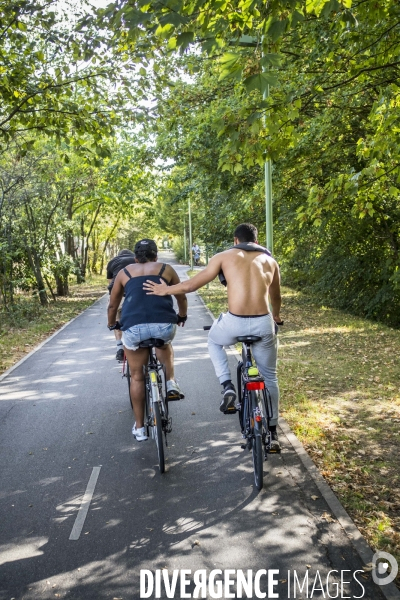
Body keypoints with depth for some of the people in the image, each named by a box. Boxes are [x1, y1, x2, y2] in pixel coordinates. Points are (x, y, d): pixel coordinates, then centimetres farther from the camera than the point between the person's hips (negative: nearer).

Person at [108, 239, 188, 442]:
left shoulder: (124, 272, 22)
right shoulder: (166, 269, 21)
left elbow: (113, 305, 29)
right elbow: (181, 297, 30)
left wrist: (112, 325, 48)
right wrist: (182, 316, 50)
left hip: (133, 327, 0)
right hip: (164, 324, 0)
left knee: (137, 376, 19)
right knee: (165, 345, 38)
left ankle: (139, 427, 25)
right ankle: (171, 383, 20)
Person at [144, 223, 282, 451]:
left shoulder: (225, 256, 9)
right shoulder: (270, 261, 17)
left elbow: (191, 285, 9)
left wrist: (164, 290, 26)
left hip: (235, 324, -2)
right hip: (264, 324, 2)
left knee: (214, 340, 34)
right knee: (270, 377, 23)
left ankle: (227, 387, 16)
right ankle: (273, 433, 26)